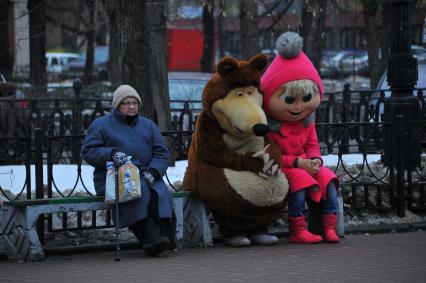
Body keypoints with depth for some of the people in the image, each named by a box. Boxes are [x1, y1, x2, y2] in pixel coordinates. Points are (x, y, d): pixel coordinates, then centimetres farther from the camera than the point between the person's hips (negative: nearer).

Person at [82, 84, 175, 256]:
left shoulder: (148, 126, 21)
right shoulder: (101, 125, 11)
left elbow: (161, 153, 15)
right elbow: (88, 151, 2)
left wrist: (153, 171, -7)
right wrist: (111, 154, -18)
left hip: (145, 176, 4)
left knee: (161, 193, -31)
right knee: (140, 192, -36)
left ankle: (164, 236, -42)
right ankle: (150, 238, -44)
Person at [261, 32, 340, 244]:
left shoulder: (306, 123, 9)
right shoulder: (269, 127, -13)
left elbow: (312, 145, 16)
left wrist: (315, 159, -8)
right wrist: (297, 162, -20)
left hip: (306, 166, 7)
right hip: (281, 170, -7)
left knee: (327, 178, -12)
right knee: (299, 179, -32)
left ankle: (329, 228, -12)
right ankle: (298, 231, -31)